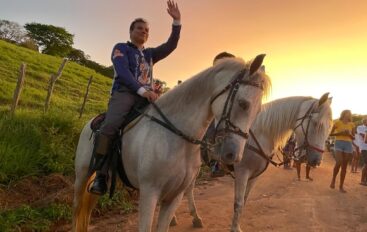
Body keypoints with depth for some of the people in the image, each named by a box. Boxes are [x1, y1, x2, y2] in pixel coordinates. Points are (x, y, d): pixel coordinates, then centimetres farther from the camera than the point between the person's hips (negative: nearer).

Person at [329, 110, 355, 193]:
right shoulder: (338, 122, 3)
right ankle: (333, 180, 4)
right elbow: (331, 133, 4)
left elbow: (353, 138, 16)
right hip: (339, 143, -3)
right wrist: (340, 133, -10)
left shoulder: (352, 124, 12)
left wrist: (349, 134, -4)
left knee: (344, 166, 2)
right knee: (338, 163, -20)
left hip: (348, 145, 4)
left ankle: (341, 186, 9)